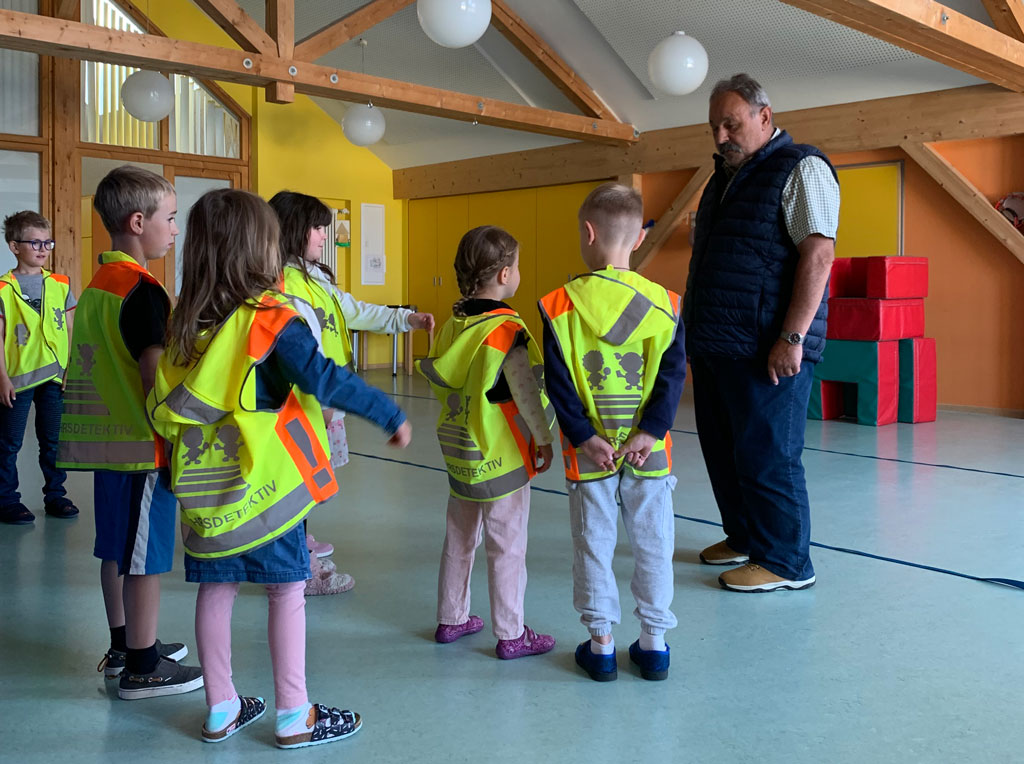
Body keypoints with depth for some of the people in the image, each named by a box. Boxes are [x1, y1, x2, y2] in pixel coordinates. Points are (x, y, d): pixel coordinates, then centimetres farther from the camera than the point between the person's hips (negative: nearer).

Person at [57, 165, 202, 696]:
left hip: (108, 439, 9)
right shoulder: (143, 291, -17)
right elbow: (155, 378, -21)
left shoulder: (96, 285, 11)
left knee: (117, 549, 17)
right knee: (146, 557, 0)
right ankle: (142, 668, 10)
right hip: (144, 444, -9)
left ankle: (123, 647, 31)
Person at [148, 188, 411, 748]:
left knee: (215, 589, 13)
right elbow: (323, 380, -21)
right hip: (263, 481, -5)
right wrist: (390, 415, -15)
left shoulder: (184, 321, 4)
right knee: (286, 589, 5)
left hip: (203, 485, 6)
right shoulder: (270, 318, -14)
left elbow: (163, 405, 10)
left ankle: (220, 710, 25)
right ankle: (294, 717, 13)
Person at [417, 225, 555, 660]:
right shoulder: (506, 330, -20)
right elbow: (526, 392, -18)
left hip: (459, 450, 7)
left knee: (460, 537, 19)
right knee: (507, 546, 3)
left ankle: (451, 618, 31)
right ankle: (511, 635, 12)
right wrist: (543, 439, -7)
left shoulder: (453, 324, 2)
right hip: (501, 458, -7)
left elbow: (436, 375, 8)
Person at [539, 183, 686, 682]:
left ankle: (600, 643, 20)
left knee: (593, 544, 11)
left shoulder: (560, 306, -8)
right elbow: (672, 375, -8)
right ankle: (654, 642, 22)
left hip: (587, 450, -1)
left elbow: (558, 383, -10)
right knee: (652, 542, 13)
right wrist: (649, 433, -8)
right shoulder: (664, 303, -5)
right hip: (649, 450, 1)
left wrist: (583, 437, -7)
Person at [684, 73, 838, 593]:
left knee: (766, 457, -4)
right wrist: (695, 328, 20)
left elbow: (818, 255, -16)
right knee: (722, 451, 14)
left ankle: (785, 562, 9)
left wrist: (792, 338, -22)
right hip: (714, 348, 9)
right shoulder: (725, 178, 21)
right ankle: (743, 538, 30)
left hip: (765, 352, -9)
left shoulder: (800, 169, -6)